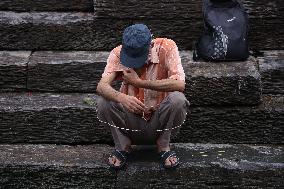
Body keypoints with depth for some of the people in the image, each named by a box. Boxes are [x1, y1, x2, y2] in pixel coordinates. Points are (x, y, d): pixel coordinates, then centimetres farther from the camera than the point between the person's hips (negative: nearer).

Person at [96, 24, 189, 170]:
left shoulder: (166, 47, -15)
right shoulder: (118, 53, -11)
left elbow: (179, 84, -28)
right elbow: (101, 86, -22)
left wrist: (138, 82, -28)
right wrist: (121, 97, -44)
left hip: (159, 121, -1)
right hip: (131, 121, 1)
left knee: (177, 99, -30)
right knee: (103, 101, -25)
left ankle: (163, 145, -5)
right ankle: (123, 146, -2)